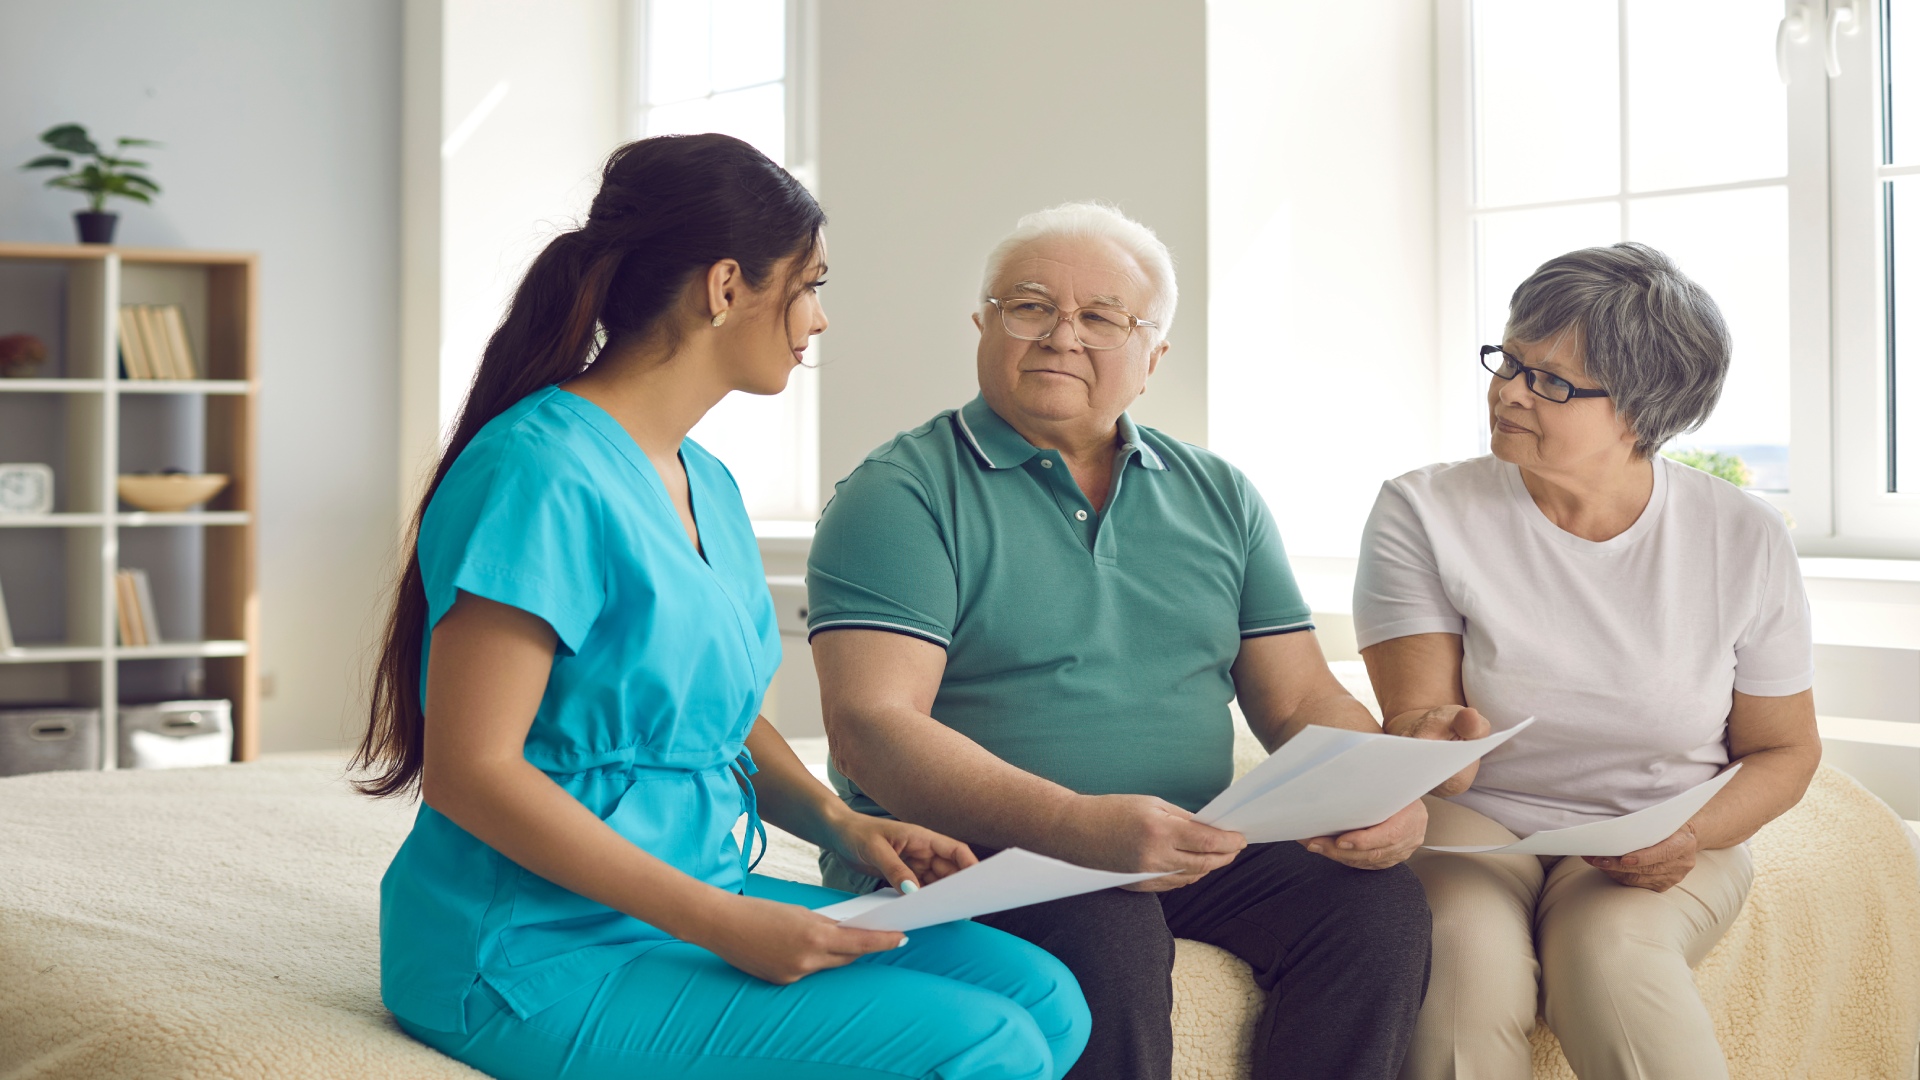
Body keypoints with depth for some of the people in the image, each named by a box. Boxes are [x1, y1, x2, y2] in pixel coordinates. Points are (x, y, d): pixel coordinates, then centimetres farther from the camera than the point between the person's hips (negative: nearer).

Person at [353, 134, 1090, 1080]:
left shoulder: (707, 484, 12)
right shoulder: (541, 473, -18)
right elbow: (469, 771, -21)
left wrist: (837, 822, 1)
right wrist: (719, 923, -22)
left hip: (704, 898, 9)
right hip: (542, 952, -9)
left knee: (1044, 998, -5)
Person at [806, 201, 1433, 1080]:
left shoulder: (1220, 500, 16)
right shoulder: (902, 494, -2)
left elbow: (1302, 702, 14)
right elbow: (870, 725, -14)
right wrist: (1073, 825, -29)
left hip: (1191, 853, 5)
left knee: (1380, 904, -20)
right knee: (1107, 934, -35)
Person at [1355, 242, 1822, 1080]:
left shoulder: (1743, 539, -4)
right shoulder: (1424, 513, -8)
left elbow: (1785, 746, 5)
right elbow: (1413, 720, -12)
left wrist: (1693, 839, -14)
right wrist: (1438, 743, -37)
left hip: (1659, 839, 1)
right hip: (1474, 821, 0)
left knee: (1608, 948, -32)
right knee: (1468, 952, -33)